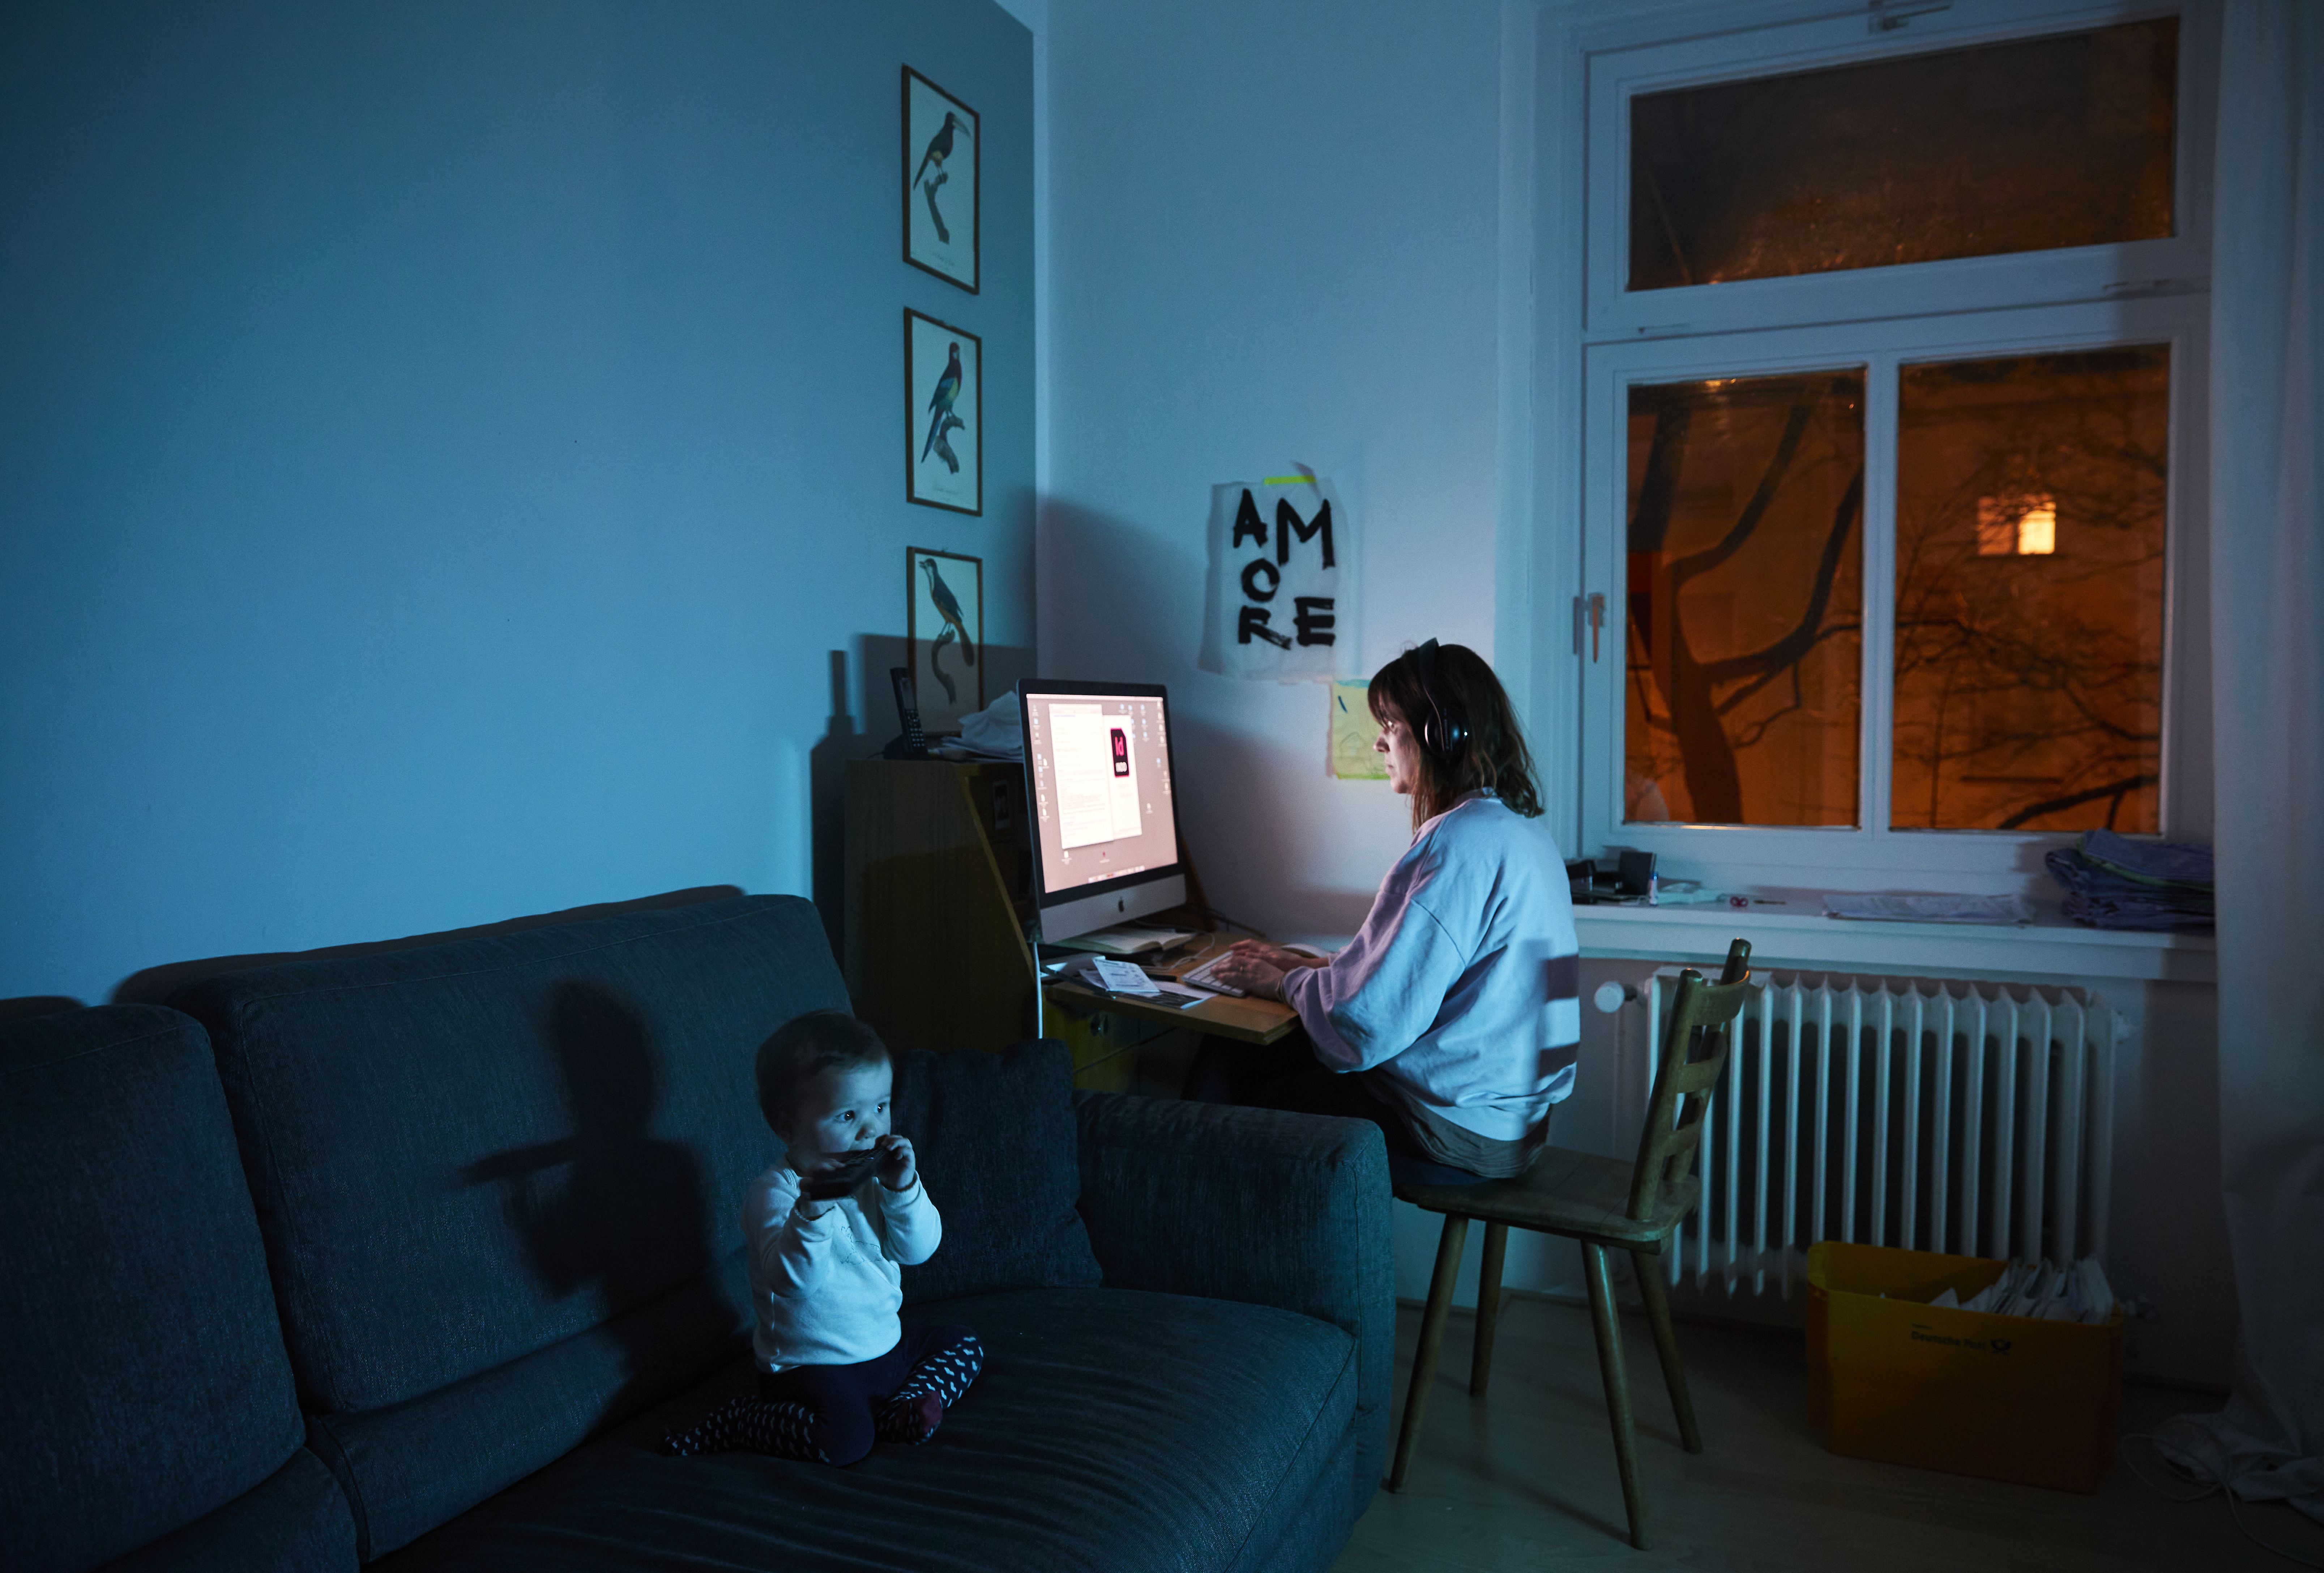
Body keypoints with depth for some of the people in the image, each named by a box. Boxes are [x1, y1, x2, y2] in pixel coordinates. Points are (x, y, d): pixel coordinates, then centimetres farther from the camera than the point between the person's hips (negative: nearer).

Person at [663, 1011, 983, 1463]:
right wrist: (812, 1211, -50)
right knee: (844, 1439, -28)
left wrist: (903, 1189, -23)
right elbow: (794, 1281, -34)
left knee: (964, 1347, 10)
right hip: (813, 1364, -7)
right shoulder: (774, 1193, -20)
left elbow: (918, 1248, -6)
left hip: (885, 1344, 7)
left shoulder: (874, 1176, 1)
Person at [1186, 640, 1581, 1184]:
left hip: (1457, 1135, -9)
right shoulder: (1518, 829, 10)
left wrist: (1282, 983, -4)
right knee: (1223, 1058, 13)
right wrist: (1310, 966, 13)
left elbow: (1366, 1023, -24)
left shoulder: (1460, 844, -23)